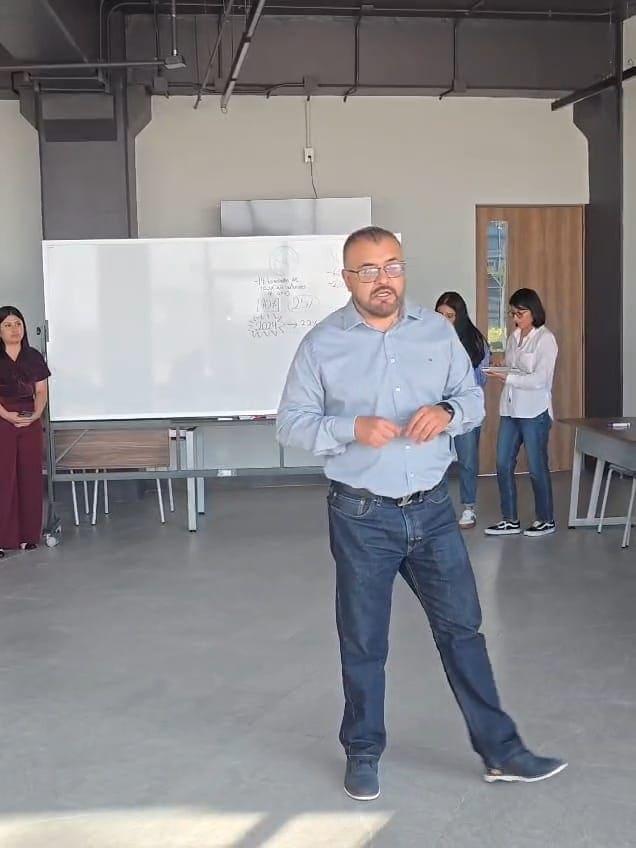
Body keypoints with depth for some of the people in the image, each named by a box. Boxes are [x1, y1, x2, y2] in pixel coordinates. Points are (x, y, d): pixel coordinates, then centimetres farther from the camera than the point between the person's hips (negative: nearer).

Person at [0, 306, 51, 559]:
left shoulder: (34, 357, 8)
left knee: (30, 477, 4)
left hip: (30, 423, 3)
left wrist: (36, 413, -10)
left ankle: (28, 534, 12)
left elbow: (41, 391, 7)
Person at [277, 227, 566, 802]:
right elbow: (292, 423, -4)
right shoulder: (322, 344, -5)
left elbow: (473, 396, 10)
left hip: (433, 510, 3)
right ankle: (363, 754, 29)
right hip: (362, 517, -2)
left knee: (462, 627, 9)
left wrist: (447, 412, -14)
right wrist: (352, 429, -21)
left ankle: (501, 751, 20)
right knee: (363, 642, 10)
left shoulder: (438, 331, 3)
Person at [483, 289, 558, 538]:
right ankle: (510, 521, 15)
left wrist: (508, 378, -22)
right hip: (510, 410, 6)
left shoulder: (545, 339, -8)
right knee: (503, 465, 4)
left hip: (535, 412, -6)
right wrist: (498, 374, -5)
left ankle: (546, 520, 18)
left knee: (537, 468, 3)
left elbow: (540, 379, -16)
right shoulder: (513, 337, 11)